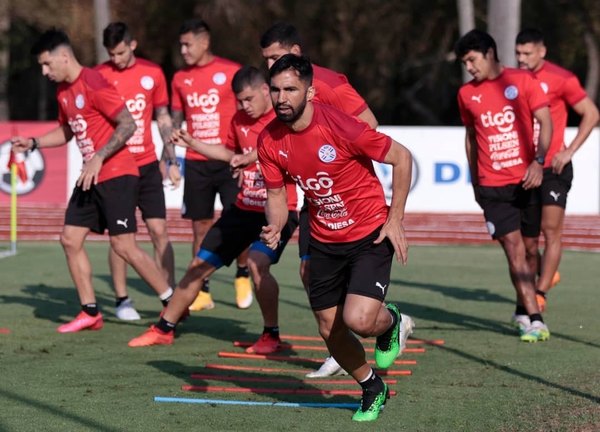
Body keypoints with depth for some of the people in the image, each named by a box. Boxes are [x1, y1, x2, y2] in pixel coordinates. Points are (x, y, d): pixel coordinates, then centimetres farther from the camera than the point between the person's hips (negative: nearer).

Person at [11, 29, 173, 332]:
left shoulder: (93, 84, -16)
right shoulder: (63, 91, 12)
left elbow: (128, 125, -20)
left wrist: (99, 158, -24)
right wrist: (33, 143, 13)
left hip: (116, 175, -9)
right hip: (91, 178, 9)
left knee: (123, 245, -12)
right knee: (70, 239, 4)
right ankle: (90, 313, 11)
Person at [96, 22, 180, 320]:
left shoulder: (152, 74, 4)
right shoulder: (98, 76, -3)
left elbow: (163, 119, 12)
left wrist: (172, 161, 9)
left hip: (147, 165, 2)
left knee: (159, 231, -2)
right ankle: (122, 300, 10)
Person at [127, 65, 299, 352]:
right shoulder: (239, 120, 8)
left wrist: (251, 157, -37)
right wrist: (192, 143, 16)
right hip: (244, 208, 7)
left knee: (257, 262, -30)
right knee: (200, 264, 9)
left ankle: (271, 335, -12)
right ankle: (164, 329, 24)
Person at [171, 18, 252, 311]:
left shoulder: (231, 72, -3)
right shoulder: (180, 79, 9)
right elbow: (175, 120, 16)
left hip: (229, 161, -3)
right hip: (195, 163, 3)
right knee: (200, 226, 3)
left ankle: (242, 276, 19)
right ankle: (202, 291, 8)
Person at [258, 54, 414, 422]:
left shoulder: (338, 126, -24)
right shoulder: (270, 140, -8)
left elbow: (402, 157, -14)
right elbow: (276, 193, 6)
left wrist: (395, 219, -14)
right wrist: (276, 227, -16)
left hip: (370, 236, -5)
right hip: (323, 242, 6)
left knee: (358, 319, -22)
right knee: (330, 330, 7)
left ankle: (393, 322, 16)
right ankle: (373, 389, 34)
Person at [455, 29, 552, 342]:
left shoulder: (523, 81, -2)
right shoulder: (467, 94, 7)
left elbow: (545, 122, -5)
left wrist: (538, 161, -19)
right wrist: (474, 179, 19)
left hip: (526, 180, -1)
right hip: (492, 186, 1)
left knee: (527, 247, 7)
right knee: (513, 248, -10)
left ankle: (523, 311, 26)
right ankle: (534, 320, -13)